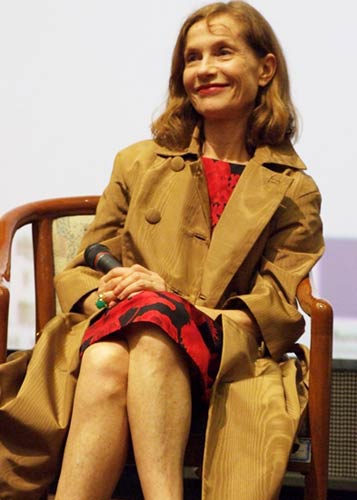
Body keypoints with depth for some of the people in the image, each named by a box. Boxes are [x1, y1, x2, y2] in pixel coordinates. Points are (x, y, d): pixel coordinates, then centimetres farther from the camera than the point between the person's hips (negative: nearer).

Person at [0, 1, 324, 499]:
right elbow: (80, 271, 18)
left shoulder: (294, 191, 13)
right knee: (105, 363, -37)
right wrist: (106, 295, -9)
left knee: (152, 319, -37)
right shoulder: (137, 164, 20)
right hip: (113, 337, 2)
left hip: (223, 360, -2)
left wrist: (169, 304, -14)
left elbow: (280, 308, 3)